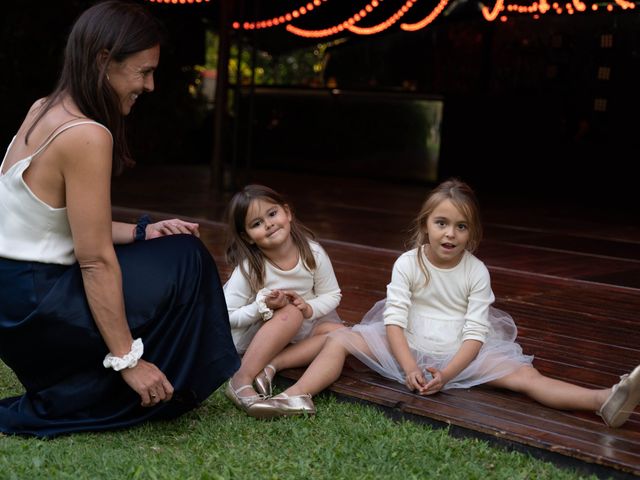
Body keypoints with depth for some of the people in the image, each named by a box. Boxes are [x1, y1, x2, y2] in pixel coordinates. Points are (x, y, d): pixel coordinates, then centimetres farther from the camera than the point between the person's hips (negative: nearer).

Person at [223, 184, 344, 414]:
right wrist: (263, 307, -34)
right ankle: (242, 380, -33)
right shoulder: (248, 268, -23)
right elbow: (226, 317, -22)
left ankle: (271, 366, -26)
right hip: (253, 333, -4)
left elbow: (332, 295, -4)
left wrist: (309, 309, -24)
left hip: (302, 327, 4)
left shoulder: (313, 253, -16)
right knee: (291, 313, -33)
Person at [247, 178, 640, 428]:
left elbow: (475, 334, -10)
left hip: (460, 356, 0)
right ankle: (298, 396, -39)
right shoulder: (407, 264, -6)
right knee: (341, 339, -18)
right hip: (408, 350, 1)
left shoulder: (477, 272, -6)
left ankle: (606, 402, -37)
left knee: (523, 374, -22)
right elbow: (395, 320, -12)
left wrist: (446, 374, -25)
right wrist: (409, 368, -26)